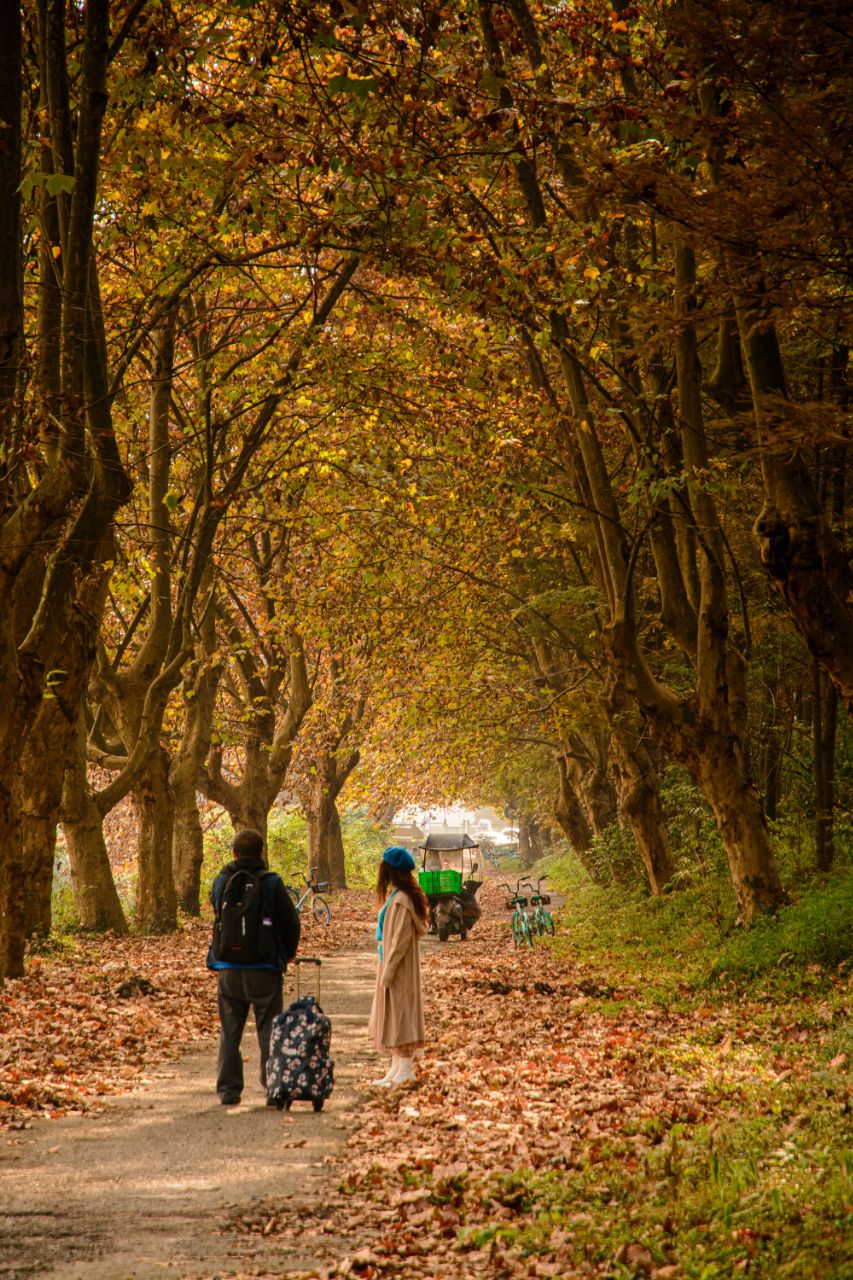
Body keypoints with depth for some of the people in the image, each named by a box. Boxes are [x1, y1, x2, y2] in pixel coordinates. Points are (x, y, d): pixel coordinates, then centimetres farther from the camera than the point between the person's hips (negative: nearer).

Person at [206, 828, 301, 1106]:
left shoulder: (221, 882, 1)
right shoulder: (271, 883, -8)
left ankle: (228, 1089, 8)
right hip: (264, 968, -3)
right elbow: (291, 923, -4)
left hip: (228, 969, 3)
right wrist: (288, 953, 13)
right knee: (269, 1030, 5)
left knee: (229, 1031, 10)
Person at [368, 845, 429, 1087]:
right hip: (392, 964, 10)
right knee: (392, 1014, 15)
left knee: (399, 1013, -5)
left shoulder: (401, 900, -20)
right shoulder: (396, 895, 10)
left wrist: (388, 971, -20)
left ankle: (405, 1070, 0)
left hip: (399, 967, -10)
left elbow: (401, 939, -22)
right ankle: (397, 1068, 22)